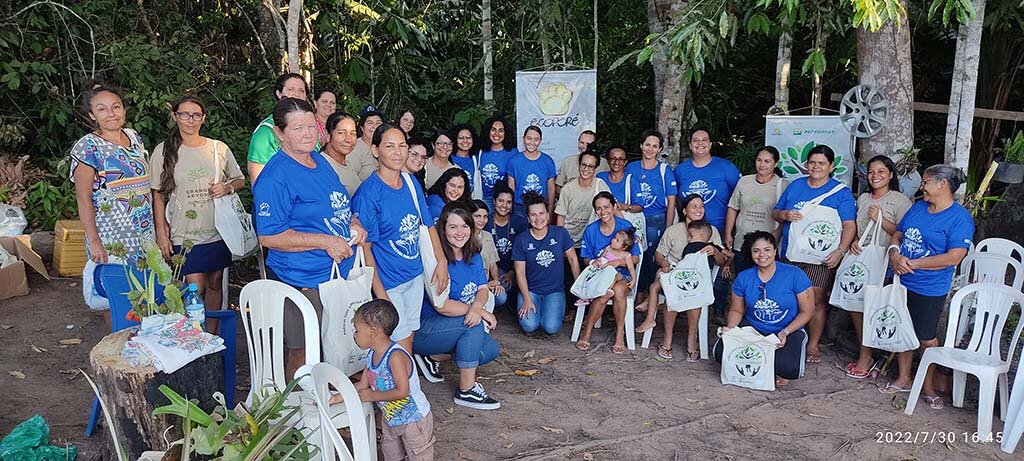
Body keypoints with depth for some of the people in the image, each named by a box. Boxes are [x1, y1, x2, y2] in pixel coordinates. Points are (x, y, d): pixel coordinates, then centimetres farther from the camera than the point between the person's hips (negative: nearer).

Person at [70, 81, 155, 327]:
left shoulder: (134, 137, 8)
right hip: (111, 237, -6)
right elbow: (83, 198, -12)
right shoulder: (87, 146, -10)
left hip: (144, 233, 6)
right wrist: (93, 241, -17)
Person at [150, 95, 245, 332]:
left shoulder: (219, 148, 3)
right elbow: (158, 196, 2)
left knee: (214, 284, 11)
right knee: (195, 288, -6)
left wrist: (227, 187, -10)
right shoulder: (163, 151, -1)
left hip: (217, 230, 2)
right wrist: (161, 233, -3)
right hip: (184, 234, -2)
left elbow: (240, 180, 13)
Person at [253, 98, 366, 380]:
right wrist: (327, 242, -21)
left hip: (339, 274, 9)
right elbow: (269, 237, -21)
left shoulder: (320, 161, 10)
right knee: (303, 355, 3)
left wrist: (353, 224, 2)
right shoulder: (275, 178, -17)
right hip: (303, 283, -8)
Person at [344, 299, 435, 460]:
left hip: (413, 419, -8)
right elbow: (362, 385, 5)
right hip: (390, 418, 8)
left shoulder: (395, 356, -31)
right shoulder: (371, 354, -4)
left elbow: (402, 391, -33)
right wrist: (337, 398, -4)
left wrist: (371, 396, -23)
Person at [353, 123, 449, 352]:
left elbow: (428, 224, 12)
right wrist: (380, 293, -19)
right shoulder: (368, 192, -18)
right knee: (401, 343, -1)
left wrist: (442, 262, 5)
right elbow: (365, 247, -17)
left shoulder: (411, 182, 2)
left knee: (409, 334, 16)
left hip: (415, 274, 6)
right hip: (387, 281, -6)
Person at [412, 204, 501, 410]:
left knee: (490, 350, -8)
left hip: (454, 329, 8)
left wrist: (477, 306, -29)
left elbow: (483, 289, -4)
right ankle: (466, 391, -20)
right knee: (475, 324, -28)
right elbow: (442, 306, -28)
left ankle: (433, 357, 8)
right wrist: (482, 313, -20)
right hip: (423, 329, -8)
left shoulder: (474, 256, 2)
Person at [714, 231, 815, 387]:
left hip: (790, 331, -3)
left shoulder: (795, 275, -11)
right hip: (752, 328, 3)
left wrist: (785, 332, -20)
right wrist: (730, 328, -13)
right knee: (721, 352, -23)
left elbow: (806, 311, -6)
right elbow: (736, 310, 9)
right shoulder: (743, 277, -1)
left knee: (790, 368, -33)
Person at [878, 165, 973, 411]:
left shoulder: (960, 218, -13)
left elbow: (953, 257, -20)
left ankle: (928, 386, 23)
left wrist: (913, 264, -18)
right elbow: (897, 235, 14)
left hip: (929, 290, -6)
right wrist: (894, 255, -8)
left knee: (927, 339, 5)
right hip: (901, 282, 6)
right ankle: (904, 379, 30)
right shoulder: (918, 207, 9)